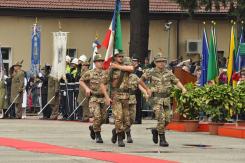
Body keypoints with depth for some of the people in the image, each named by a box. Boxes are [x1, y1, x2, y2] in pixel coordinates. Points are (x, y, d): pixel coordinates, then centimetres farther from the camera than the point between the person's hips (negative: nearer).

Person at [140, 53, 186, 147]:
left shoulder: (168, 73, 7)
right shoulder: (151, 72, -3)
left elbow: (176, 82, 9)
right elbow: (141, 80, 8)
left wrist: (183, 88, -9)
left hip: (166, 99, 5)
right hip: (156, 99, -4)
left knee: (167, 120, 5)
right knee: (161, 118, -16)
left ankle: (156, 131, 33)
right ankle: (162, 139, -10)